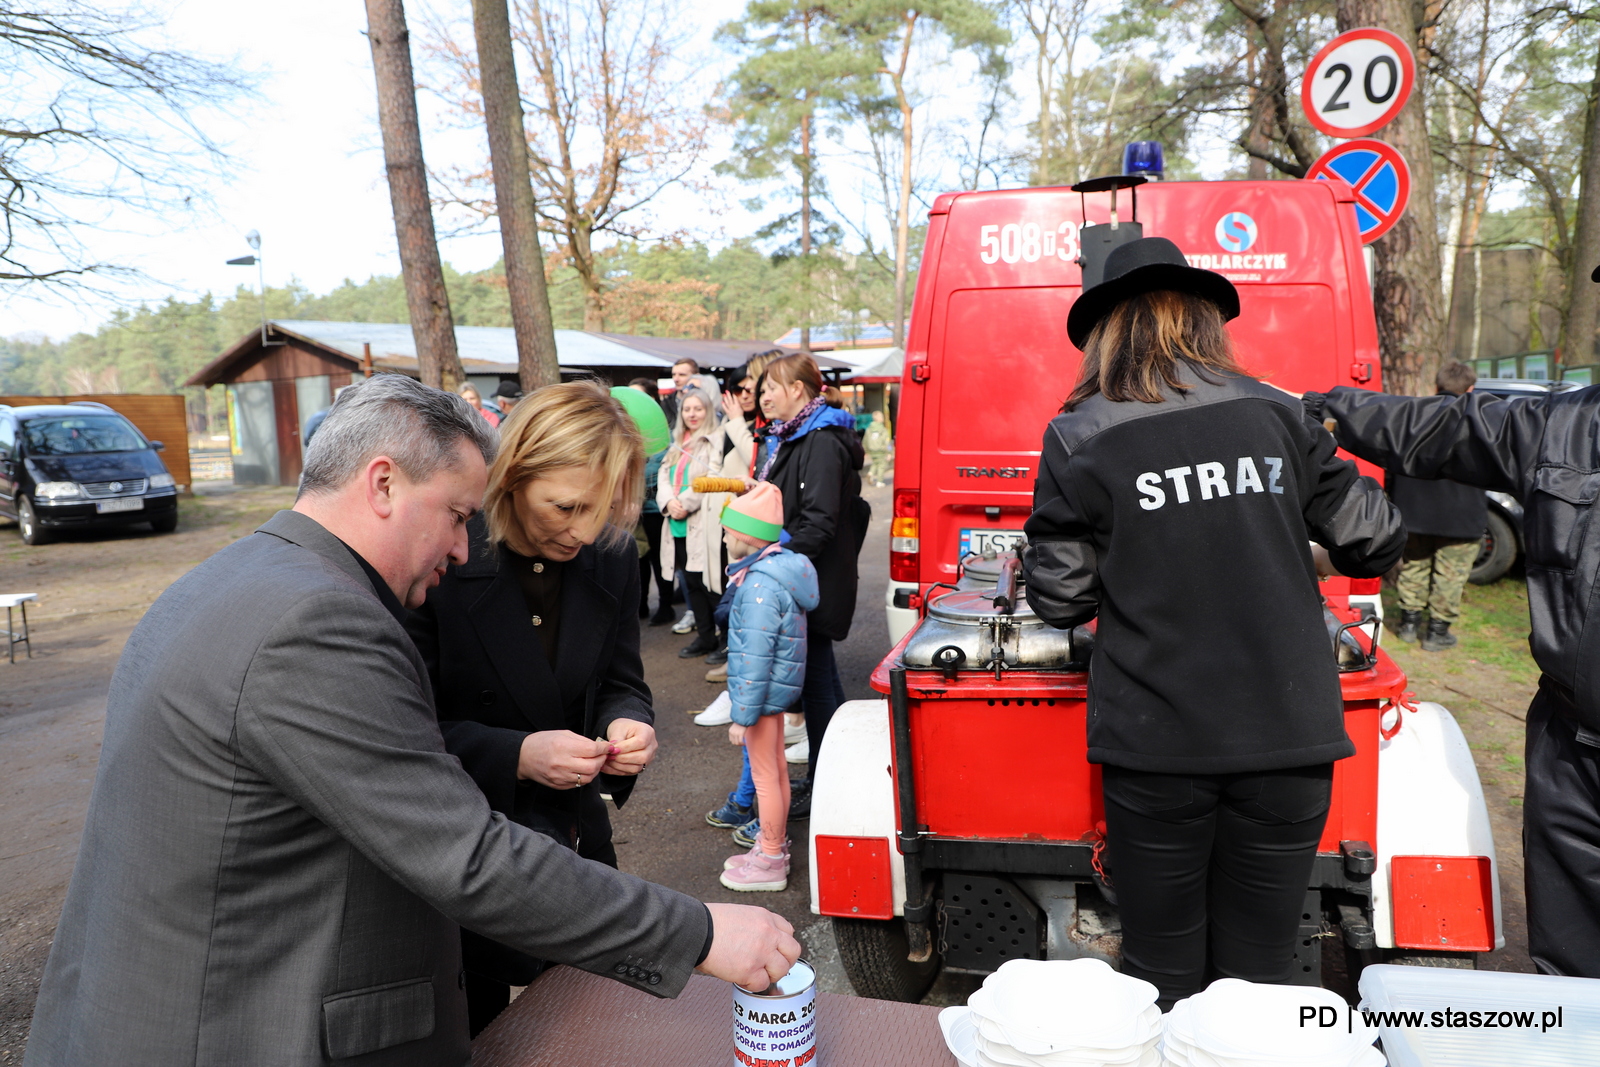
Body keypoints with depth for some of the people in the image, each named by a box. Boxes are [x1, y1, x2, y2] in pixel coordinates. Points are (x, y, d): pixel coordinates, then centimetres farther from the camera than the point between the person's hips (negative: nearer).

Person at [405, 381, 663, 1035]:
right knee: (484, 1034, 14)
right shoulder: (442, 562, -20)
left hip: (577, 836, 4)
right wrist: (517, 755, -31)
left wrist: (628, 724, -18)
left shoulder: (612, 558, -6)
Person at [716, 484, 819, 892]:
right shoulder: (782, 567, 5)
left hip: (764, 691, -10)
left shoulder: (760, 587, -25)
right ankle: (775, 846, 35)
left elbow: (755, 657, -26)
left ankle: (769, 863, 17)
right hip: (778, 689, 10)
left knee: (765, 776, 3)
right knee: (776, 771, 20)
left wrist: (742, 714, -22)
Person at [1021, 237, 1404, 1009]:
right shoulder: (1273, 414, 4)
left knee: (1162, 974, 13)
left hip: (1157, 744, -2)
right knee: (1255, 973, 15)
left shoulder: (1080, 440, -3)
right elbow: (1374, 544, 10)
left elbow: (1059, 600, -1)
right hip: (1287, 736, 2)